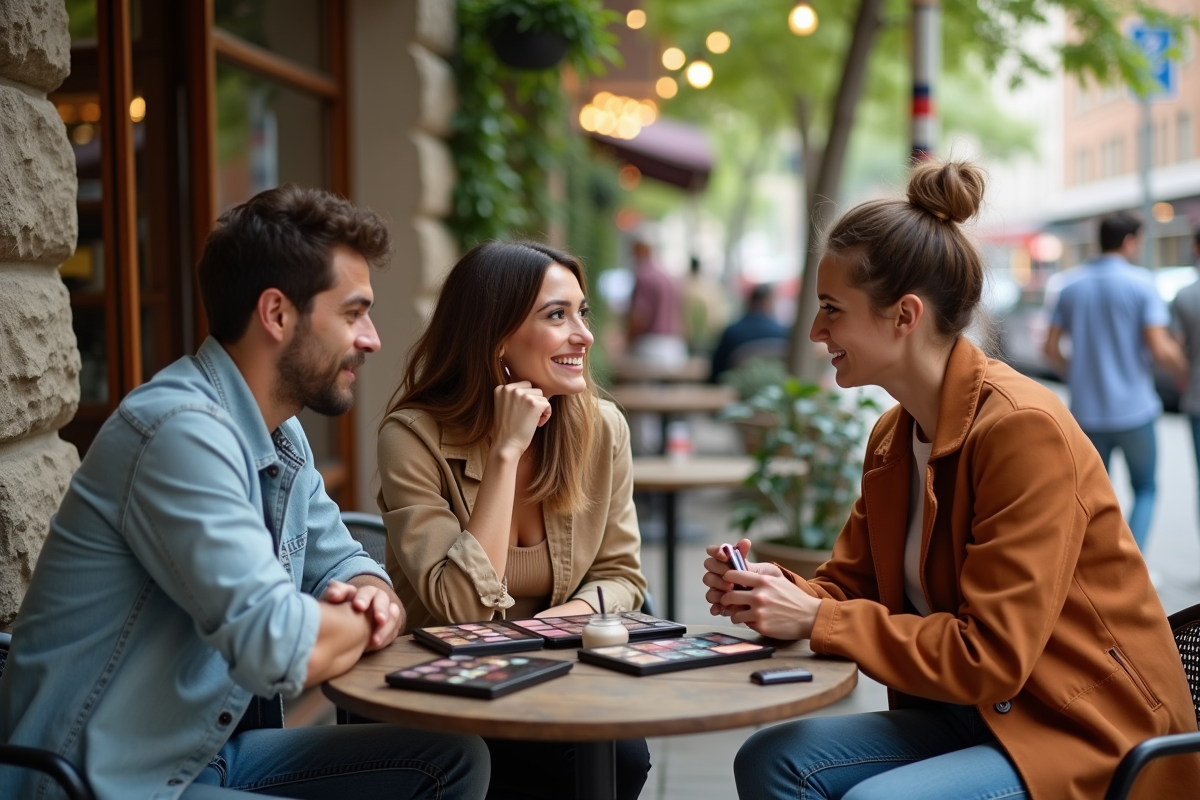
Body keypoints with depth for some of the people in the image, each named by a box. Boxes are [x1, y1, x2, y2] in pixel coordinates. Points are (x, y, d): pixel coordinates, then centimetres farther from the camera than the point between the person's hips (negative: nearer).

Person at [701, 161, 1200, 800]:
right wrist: (776, 591, -11)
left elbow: (988, 659, -23)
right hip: (974, 718, 8)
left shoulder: (1023, 428, -21)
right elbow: (850, 585, 11)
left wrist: (815, 619, -21)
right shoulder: (894, 435, 6)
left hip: (1090, 744, -8)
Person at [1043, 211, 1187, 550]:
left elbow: (1051, 349, 5)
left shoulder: (1072, 286, 5)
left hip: (1087, 411, 3)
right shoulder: (1141, 283, -9)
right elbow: (1160, 349, -15)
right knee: (1144, 489, 14)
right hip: (1134, 408, -3)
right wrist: (1185, 365, 4)